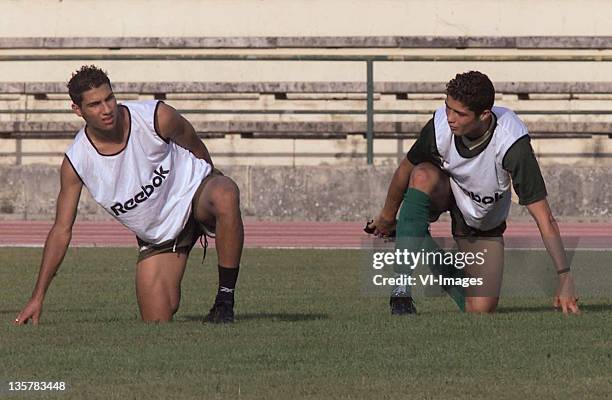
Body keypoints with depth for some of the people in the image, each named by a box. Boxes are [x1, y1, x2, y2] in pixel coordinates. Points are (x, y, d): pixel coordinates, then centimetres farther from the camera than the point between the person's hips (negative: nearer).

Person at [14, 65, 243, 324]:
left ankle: (225, 301, -27)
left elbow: (195, 148, 0)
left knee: (225, 195, -39)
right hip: (157, 237, 2)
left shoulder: (157, 117, -21)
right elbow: (61, 230, -9)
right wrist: (38, 297, -9)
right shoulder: (75, 163, -17)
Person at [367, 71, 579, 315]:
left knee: (481, 311, -11)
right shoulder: (440, 126, -30)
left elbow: (544, 217, -36)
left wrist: (565, 277, -41)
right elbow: (406, 170, -7)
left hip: (483, 227, -1)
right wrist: (388, 215, 9)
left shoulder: (513, 143, -37)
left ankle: (449, 270, 25)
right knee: (423, 176, -36)